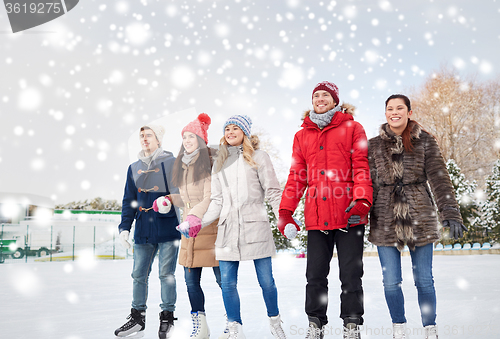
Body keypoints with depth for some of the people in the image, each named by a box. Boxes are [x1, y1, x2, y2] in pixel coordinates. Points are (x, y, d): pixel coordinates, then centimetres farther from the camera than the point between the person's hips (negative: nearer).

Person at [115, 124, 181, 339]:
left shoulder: (171, 162, -1)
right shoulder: (134, 168, 14)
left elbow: (179, 192, -6)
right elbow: (129, 200, 16)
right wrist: (124, 227, 8)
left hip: (167, 228, -5)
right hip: (143, 231, 5)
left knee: (166, 274, 1)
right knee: (139, 274, 8)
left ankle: (167, 318, 13)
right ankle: (137, 318, 20)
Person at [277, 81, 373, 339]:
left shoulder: (352, 128, 8)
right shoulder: (302, 135, 18)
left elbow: (361, 167, -1)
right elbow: (296, 175, 16)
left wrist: (362, 200, -16)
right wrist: (285, 211, 7)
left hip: (349, 215, -3)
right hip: (316, 217, 3)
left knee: (350, 275, 2)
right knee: (315, 275, 7)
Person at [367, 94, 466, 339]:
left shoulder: (425, 141, 3)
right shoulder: (374, 145, 7)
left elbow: (439, 178, -3)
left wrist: (450, 213, -12)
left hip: (420, 218, -1)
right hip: (386, 221, 1)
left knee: (424, 280, 5)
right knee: (391, 281, 5)